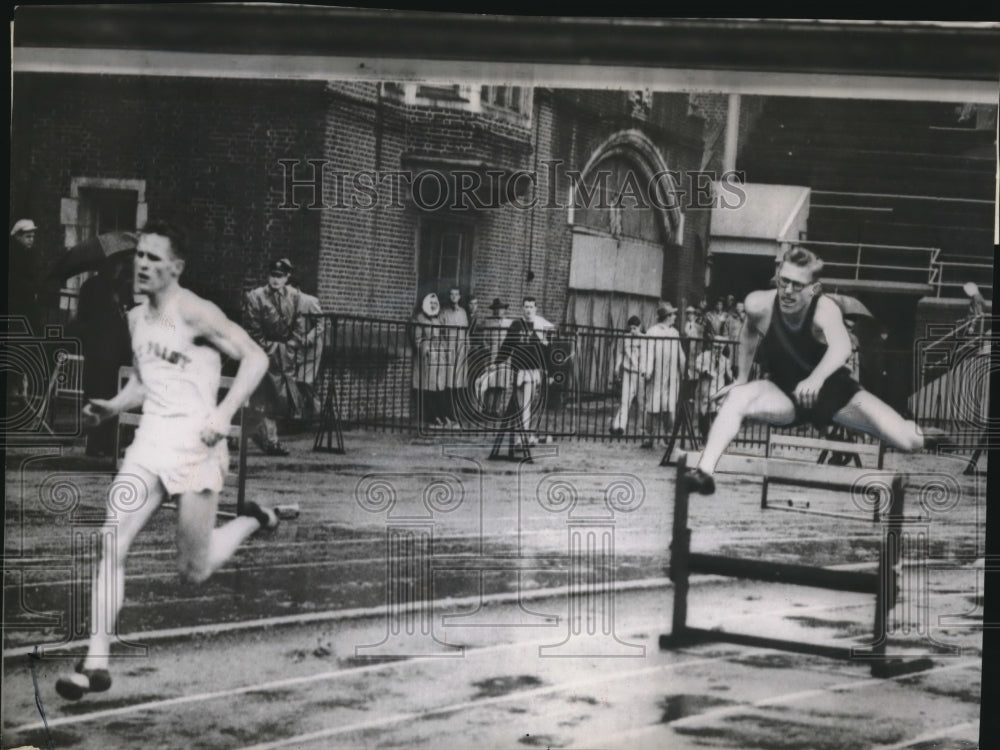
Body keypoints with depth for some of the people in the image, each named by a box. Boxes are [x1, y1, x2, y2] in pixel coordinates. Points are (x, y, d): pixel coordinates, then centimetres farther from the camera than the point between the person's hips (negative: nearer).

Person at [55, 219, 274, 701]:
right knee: (111, 542, -12)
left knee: (195, 572, 3)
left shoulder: (193, 312, -11)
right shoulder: (137, 318, 13)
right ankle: (96, 661, -11)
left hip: (195, 443, -6)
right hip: (150, 439, 6)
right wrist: (112, 407, 7)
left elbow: (255, 358, -13)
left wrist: (224, 412, -24)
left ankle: (253, 520, 32)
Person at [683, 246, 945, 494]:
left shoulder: (825, 309, -30)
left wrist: (816, 378, -69)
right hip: (783, 393, 2)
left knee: (907, 441, -13)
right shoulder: (760, 305, -19)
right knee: (738, 397, -32)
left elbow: (842, 347, -52)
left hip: (834, 393, -2)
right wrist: (742, 378, 9)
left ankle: (920, 436, 26)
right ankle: (704, 470, -35)